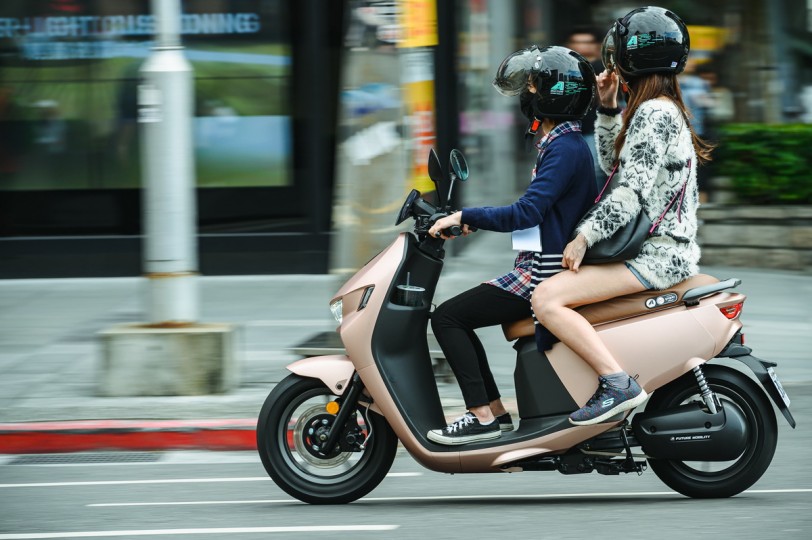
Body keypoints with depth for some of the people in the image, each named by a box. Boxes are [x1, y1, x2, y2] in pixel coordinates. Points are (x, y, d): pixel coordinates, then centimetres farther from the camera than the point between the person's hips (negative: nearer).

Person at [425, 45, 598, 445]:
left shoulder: (565, 149, -17)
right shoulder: (560, 143, 16)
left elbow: (528, 211, -26)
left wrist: (465, 216, -20)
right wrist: (472, 221, 18)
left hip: (544, 274, -11)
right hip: (542, 266, 11)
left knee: (446, 317, -10)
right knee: (457, 316, 16)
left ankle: (482, 416, -12)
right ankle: (496, 412, 12)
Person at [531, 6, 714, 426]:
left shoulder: (652, 114, -15)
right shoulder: (668, 110, 16)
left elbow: (632, 191, -22)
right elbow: (614, 165, 24)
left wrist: (585, 236, -18)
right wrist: (606, 108, 16)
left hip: (656, 256, -11)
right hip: (668, 247, 11)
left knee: (546, 299, -22)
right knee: (551, 290, 24)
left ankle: (617, 383, -27)